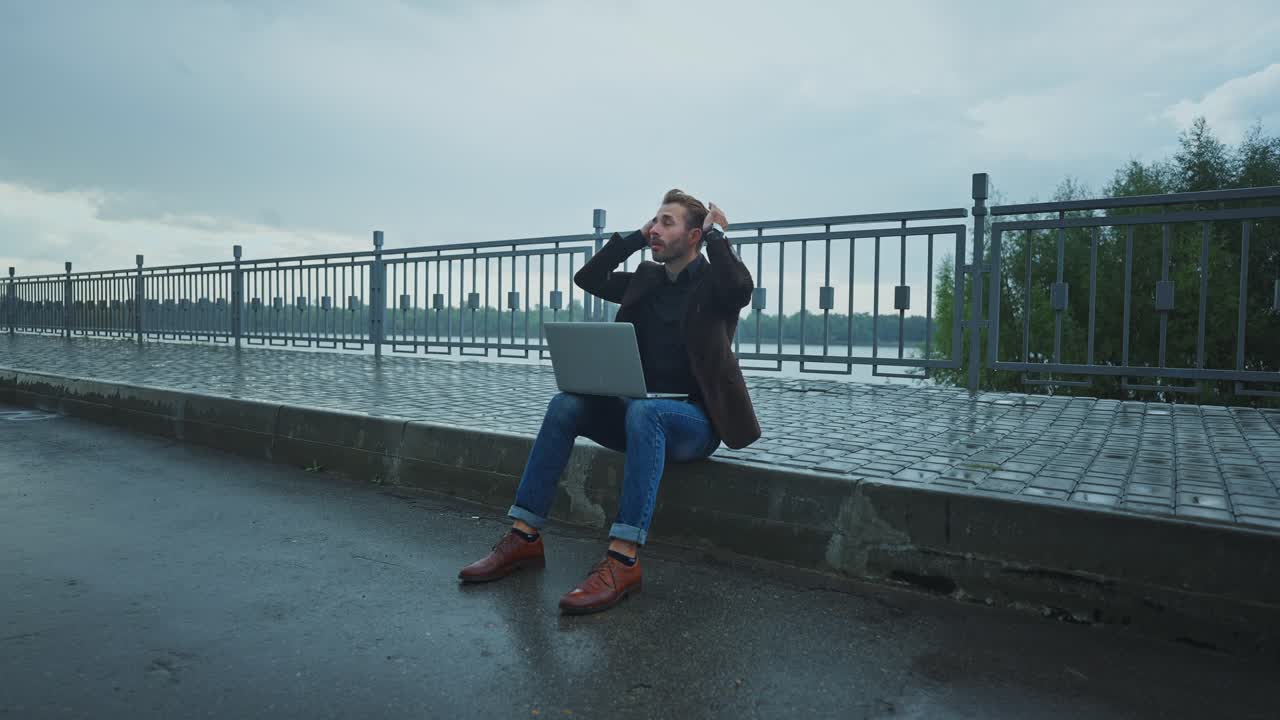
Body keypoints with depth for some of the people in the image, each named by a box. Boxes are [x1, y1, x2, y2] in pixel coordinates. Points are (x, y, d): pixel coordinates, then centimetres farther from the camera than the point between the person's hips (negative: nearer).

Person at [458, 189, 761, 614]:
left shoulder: (713, 281, -3)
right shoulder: (648, 279, 16)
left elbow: (741, 289, -27)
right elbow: (588, 278, 18)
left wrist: (716, 235, -11)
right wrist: (636, 237, 12)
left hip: (696, 421, -6)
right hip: (642, 413, 6)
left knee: (643, 411, -38)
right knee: (566, 404, -18)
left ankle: (624, 560, -42)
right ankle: (524, 538, -18)